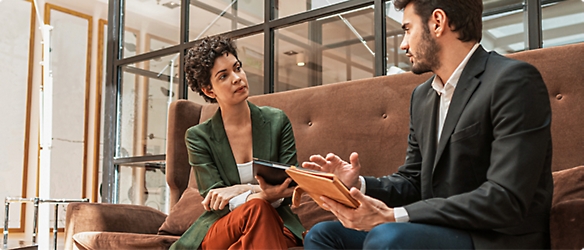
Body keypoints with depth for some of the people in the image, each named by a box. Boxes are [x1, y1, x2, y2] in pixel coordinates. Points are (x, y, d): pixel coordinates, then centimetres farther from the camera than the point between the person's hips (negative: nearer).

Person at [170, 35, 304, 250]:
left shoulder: (277, 121, 3)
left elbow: (288, 187, 2)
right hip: (220, 228, -1)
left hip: (275, 226, 1)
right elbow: (215, 201, -8)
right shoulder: (199, 137, -1)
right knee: (255, 208, -35)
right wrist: (262, 194, -28)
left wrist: (240, 190, -16)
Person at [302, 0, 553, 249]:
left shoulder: (514, 81, -15)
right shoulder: (422, 96, 11)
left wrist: (393, 216, -25)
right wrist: (358, 184, -5)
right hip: (436, 230, 8)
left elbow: (507, 200, -23)